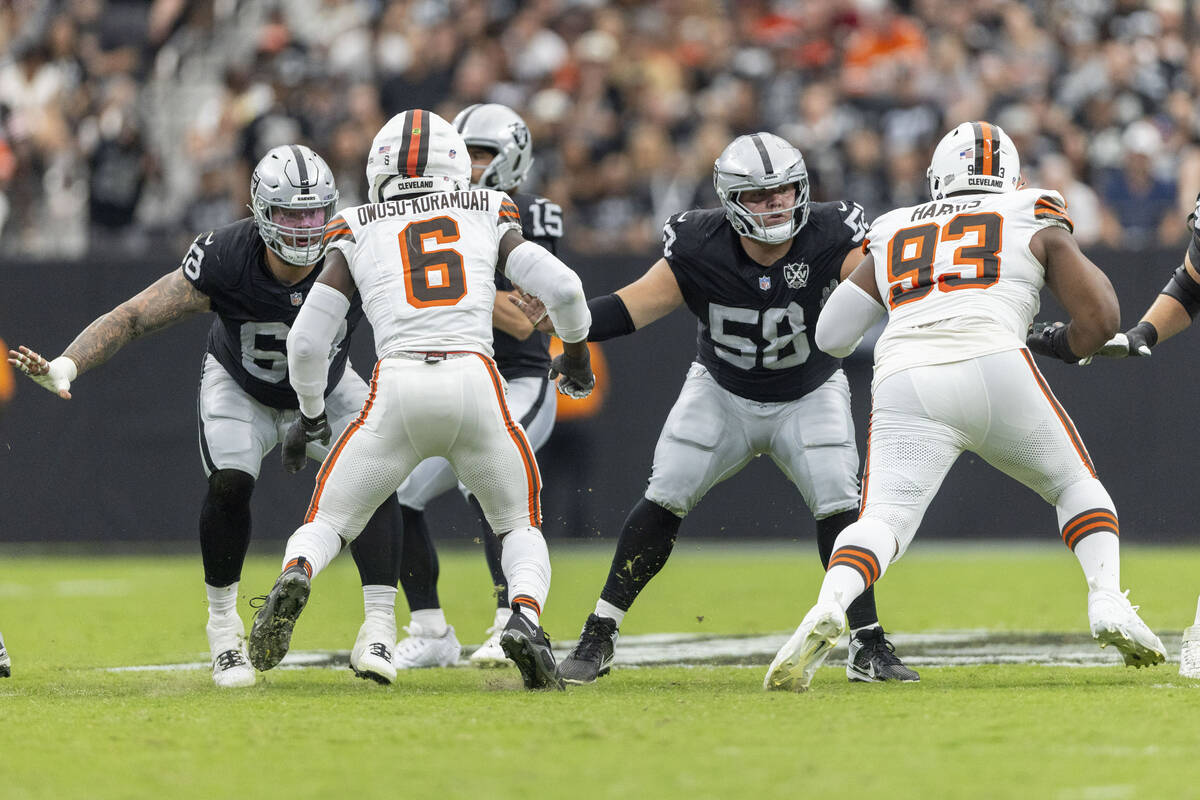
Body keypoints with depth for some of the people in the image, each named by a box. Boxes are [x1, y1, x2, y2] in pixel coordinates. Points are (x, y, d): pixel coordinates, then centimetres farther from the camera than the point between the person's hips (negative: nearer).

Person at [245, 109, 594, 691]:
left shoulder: (358, 235, 17)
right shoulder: (488, 220, 19)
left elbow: (305, 342, 12)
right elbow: (563, 288, 8)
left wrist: (310, 413, 31)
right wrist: (576, 354, 28)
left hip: (399, 388, 0)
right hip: (475, 385, 0)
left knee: (329, 522, 15)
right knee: (519, 524, 22)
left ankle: (294, 577, -20)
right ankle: (525, 616, -9)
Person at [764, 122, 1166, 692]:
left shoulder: (893, 234, 28)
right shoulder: (1036, 224, 23)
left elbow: (831, 337, 27)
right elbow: (1100, 319, 15)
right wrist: (1062, 346, 37)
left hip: (904, 387, 1)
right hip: (993, 365, -1)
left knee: (884, 521, -6)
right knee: (1075, 486, 22)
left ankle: (827, 609, -36)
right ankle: (1107, 600, 0)